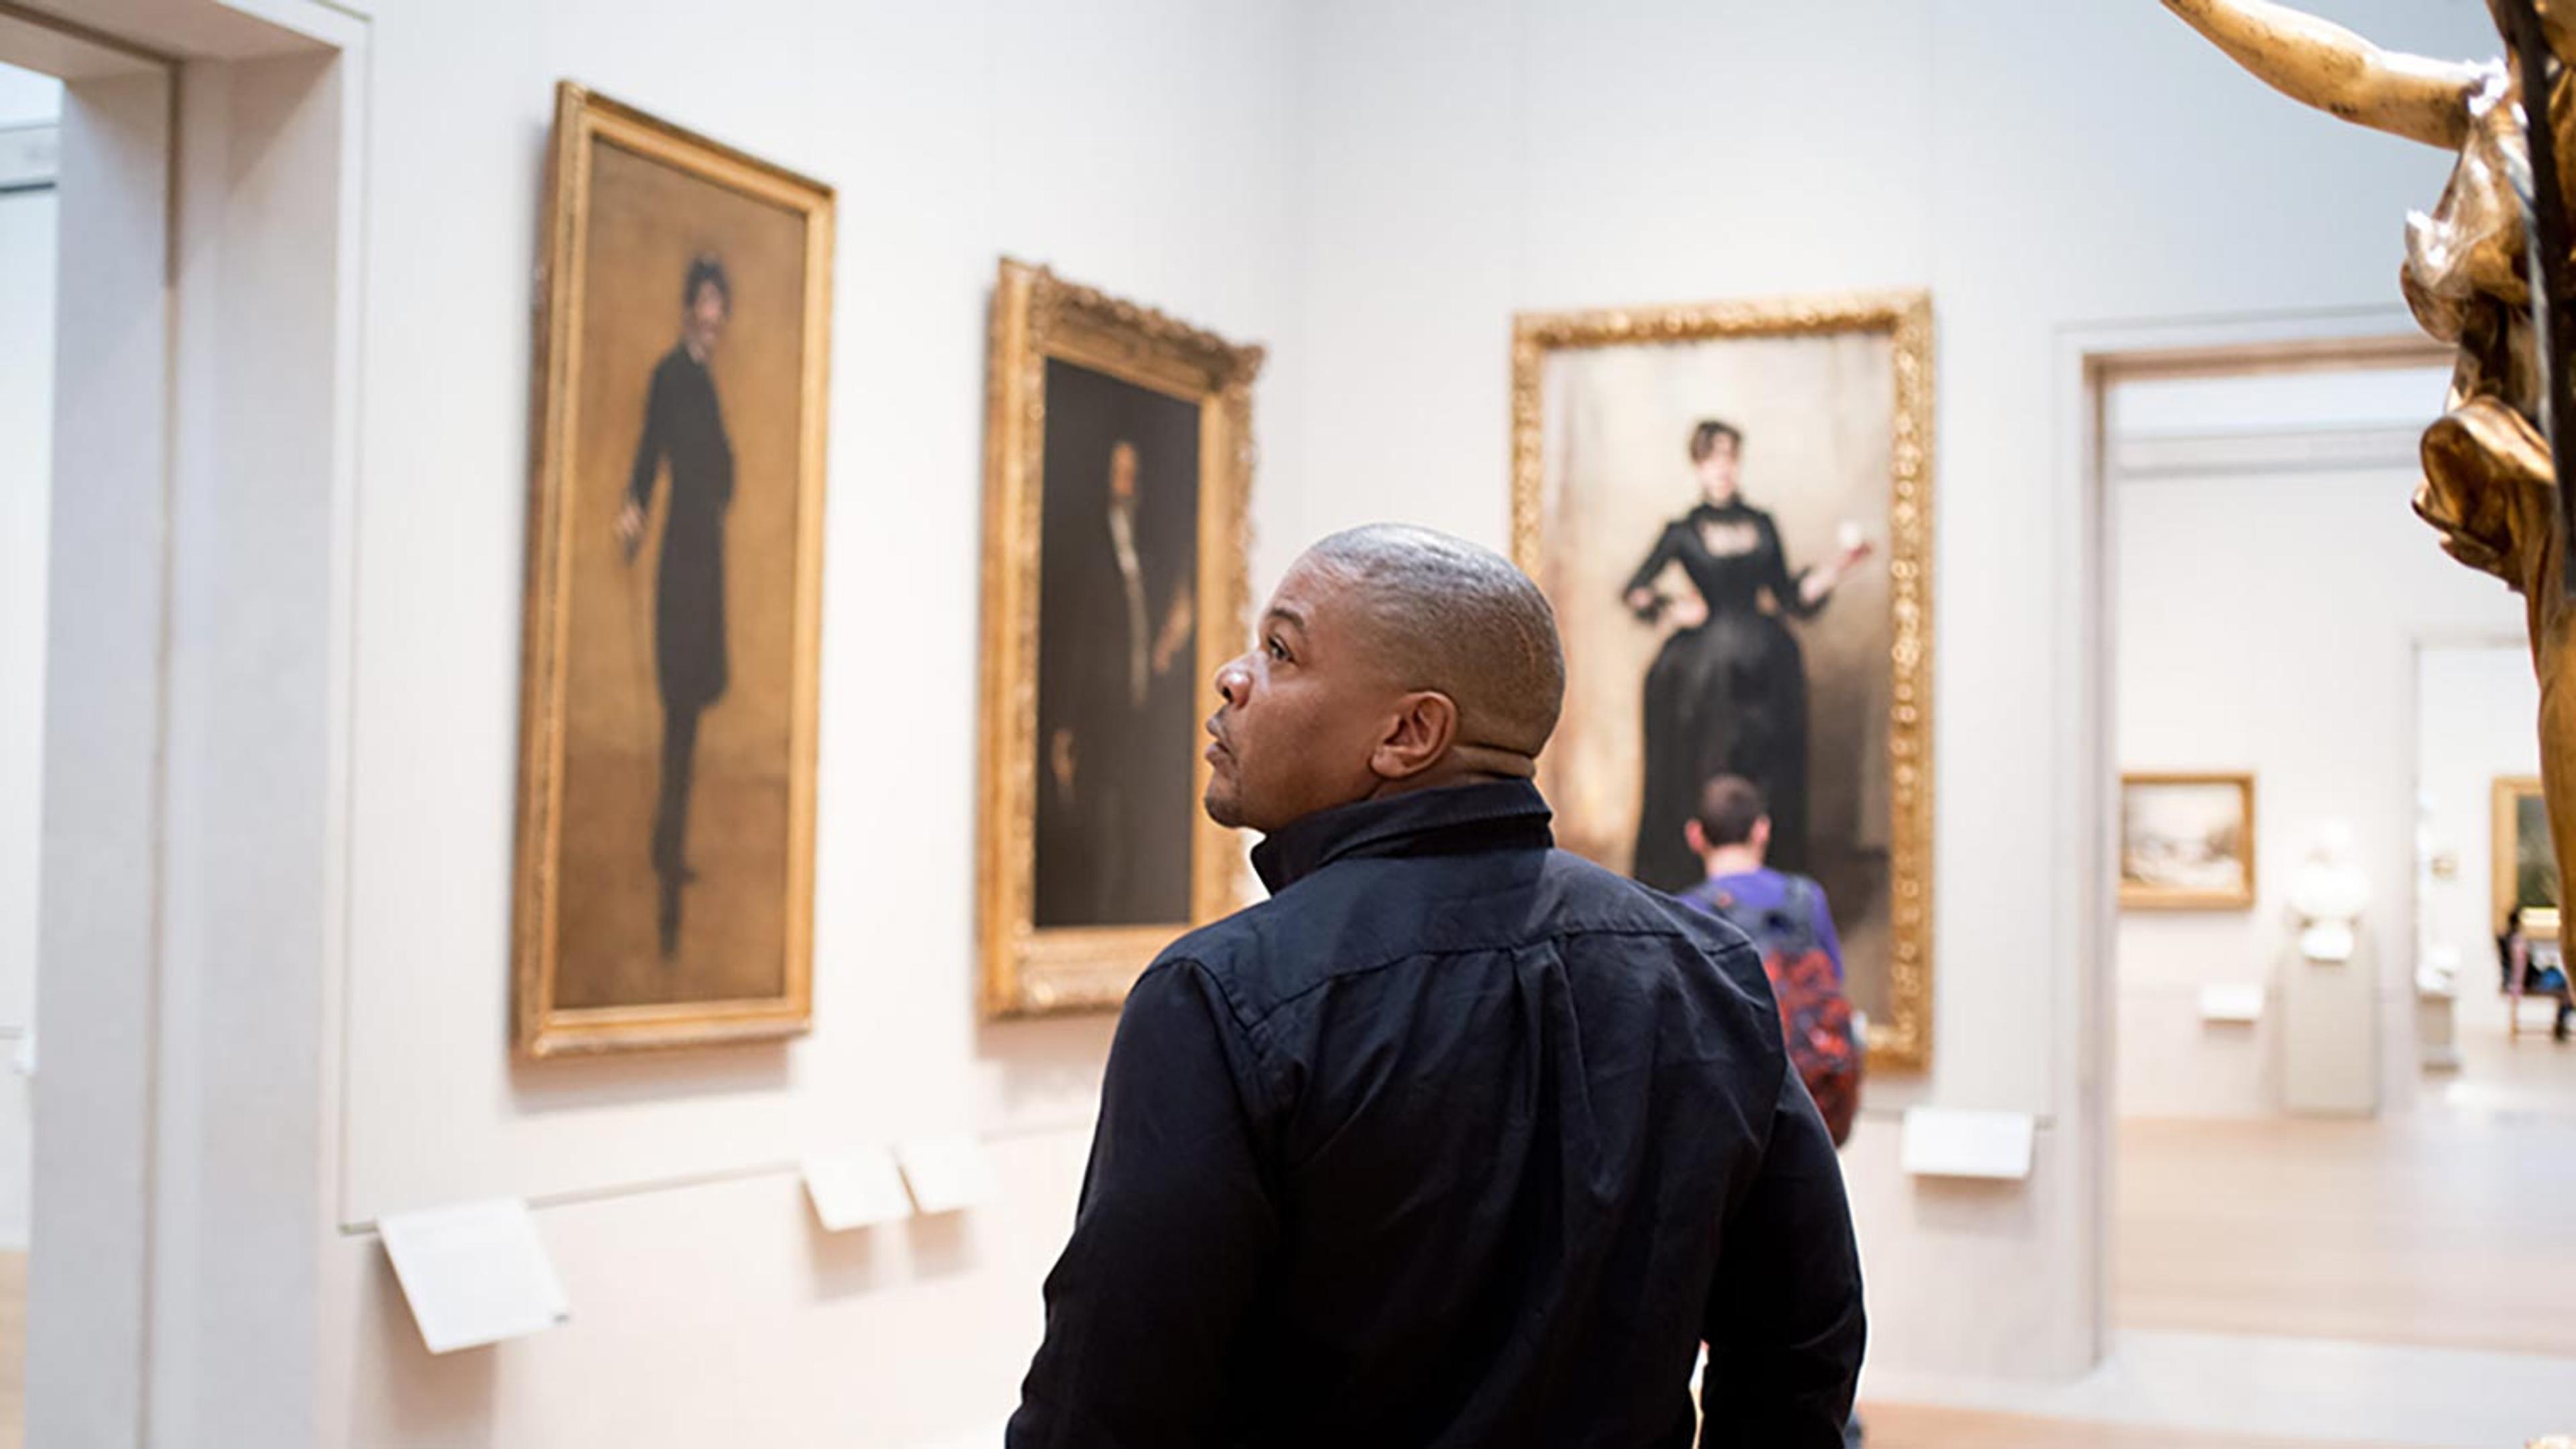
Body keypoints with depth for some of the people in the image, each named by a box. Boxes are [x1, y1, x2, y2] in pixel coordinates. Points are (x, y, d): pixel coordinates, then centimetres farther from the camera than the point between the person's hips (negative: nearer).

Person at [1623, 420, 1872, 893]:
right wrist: (1671, 608, -11)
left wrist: (1837, 568, 1)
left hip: (1765, 664, 3)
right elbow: (1634, 592, 6)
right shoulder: (1683, 533, 2)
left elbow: (1789, 596, 11)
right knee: (1701, 779, -2)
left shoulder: (1762, 526, 10)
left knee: (1772, 782, 2)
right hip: (1706, 668, -3)